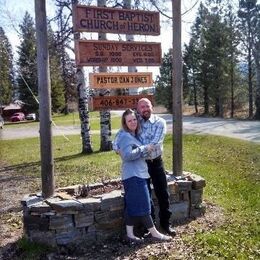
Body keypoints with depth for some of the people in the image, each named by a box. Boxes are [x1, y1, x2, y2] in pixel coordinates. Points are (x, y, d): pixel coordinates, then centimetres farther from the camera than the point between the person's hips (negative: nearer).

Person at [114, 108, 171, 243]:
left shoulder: (133, 135, 17)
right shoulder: (125, 136, -13)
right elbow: (127, 155, -26)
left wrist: (146, 150, 13)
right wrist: (145, 148, -18)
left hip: (137, 175, 10)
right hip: (134, 176, -10)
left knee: (132, 205, 12)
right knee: (143, 205, -2)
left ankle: (130, 234, 18)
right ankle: (154, 233, 7)